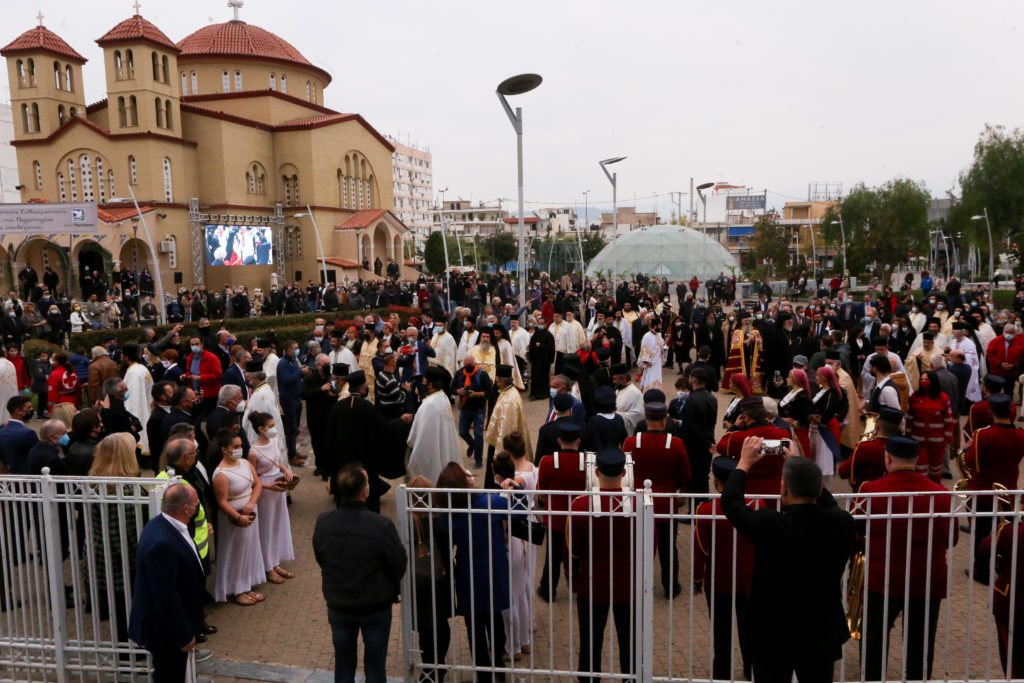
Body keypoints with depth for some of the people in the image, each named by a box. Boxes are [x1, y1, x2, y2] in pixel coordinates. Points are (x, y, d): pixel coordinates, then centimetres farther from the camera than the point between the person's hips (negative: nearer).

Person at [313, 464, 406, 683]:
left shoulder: (323, 523, -16)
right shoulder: (381, 526, -27)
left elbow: (320, 560, 1)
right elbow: (399, 566, -14)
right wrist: (391, 591, 9)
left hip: (338, 606, 3)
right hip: (376, 608, -3)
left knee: (343, 665, 22)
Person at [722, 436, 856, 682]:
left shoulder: (770, 526, -27)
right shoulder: (841, 523, -16)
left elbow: (730, 500, -9)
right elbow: (826, 502, 8)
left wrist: (745, 462, 5)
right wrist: (797, 463, 15)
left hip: (773, 637, -3)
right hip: (823, 637, 4)